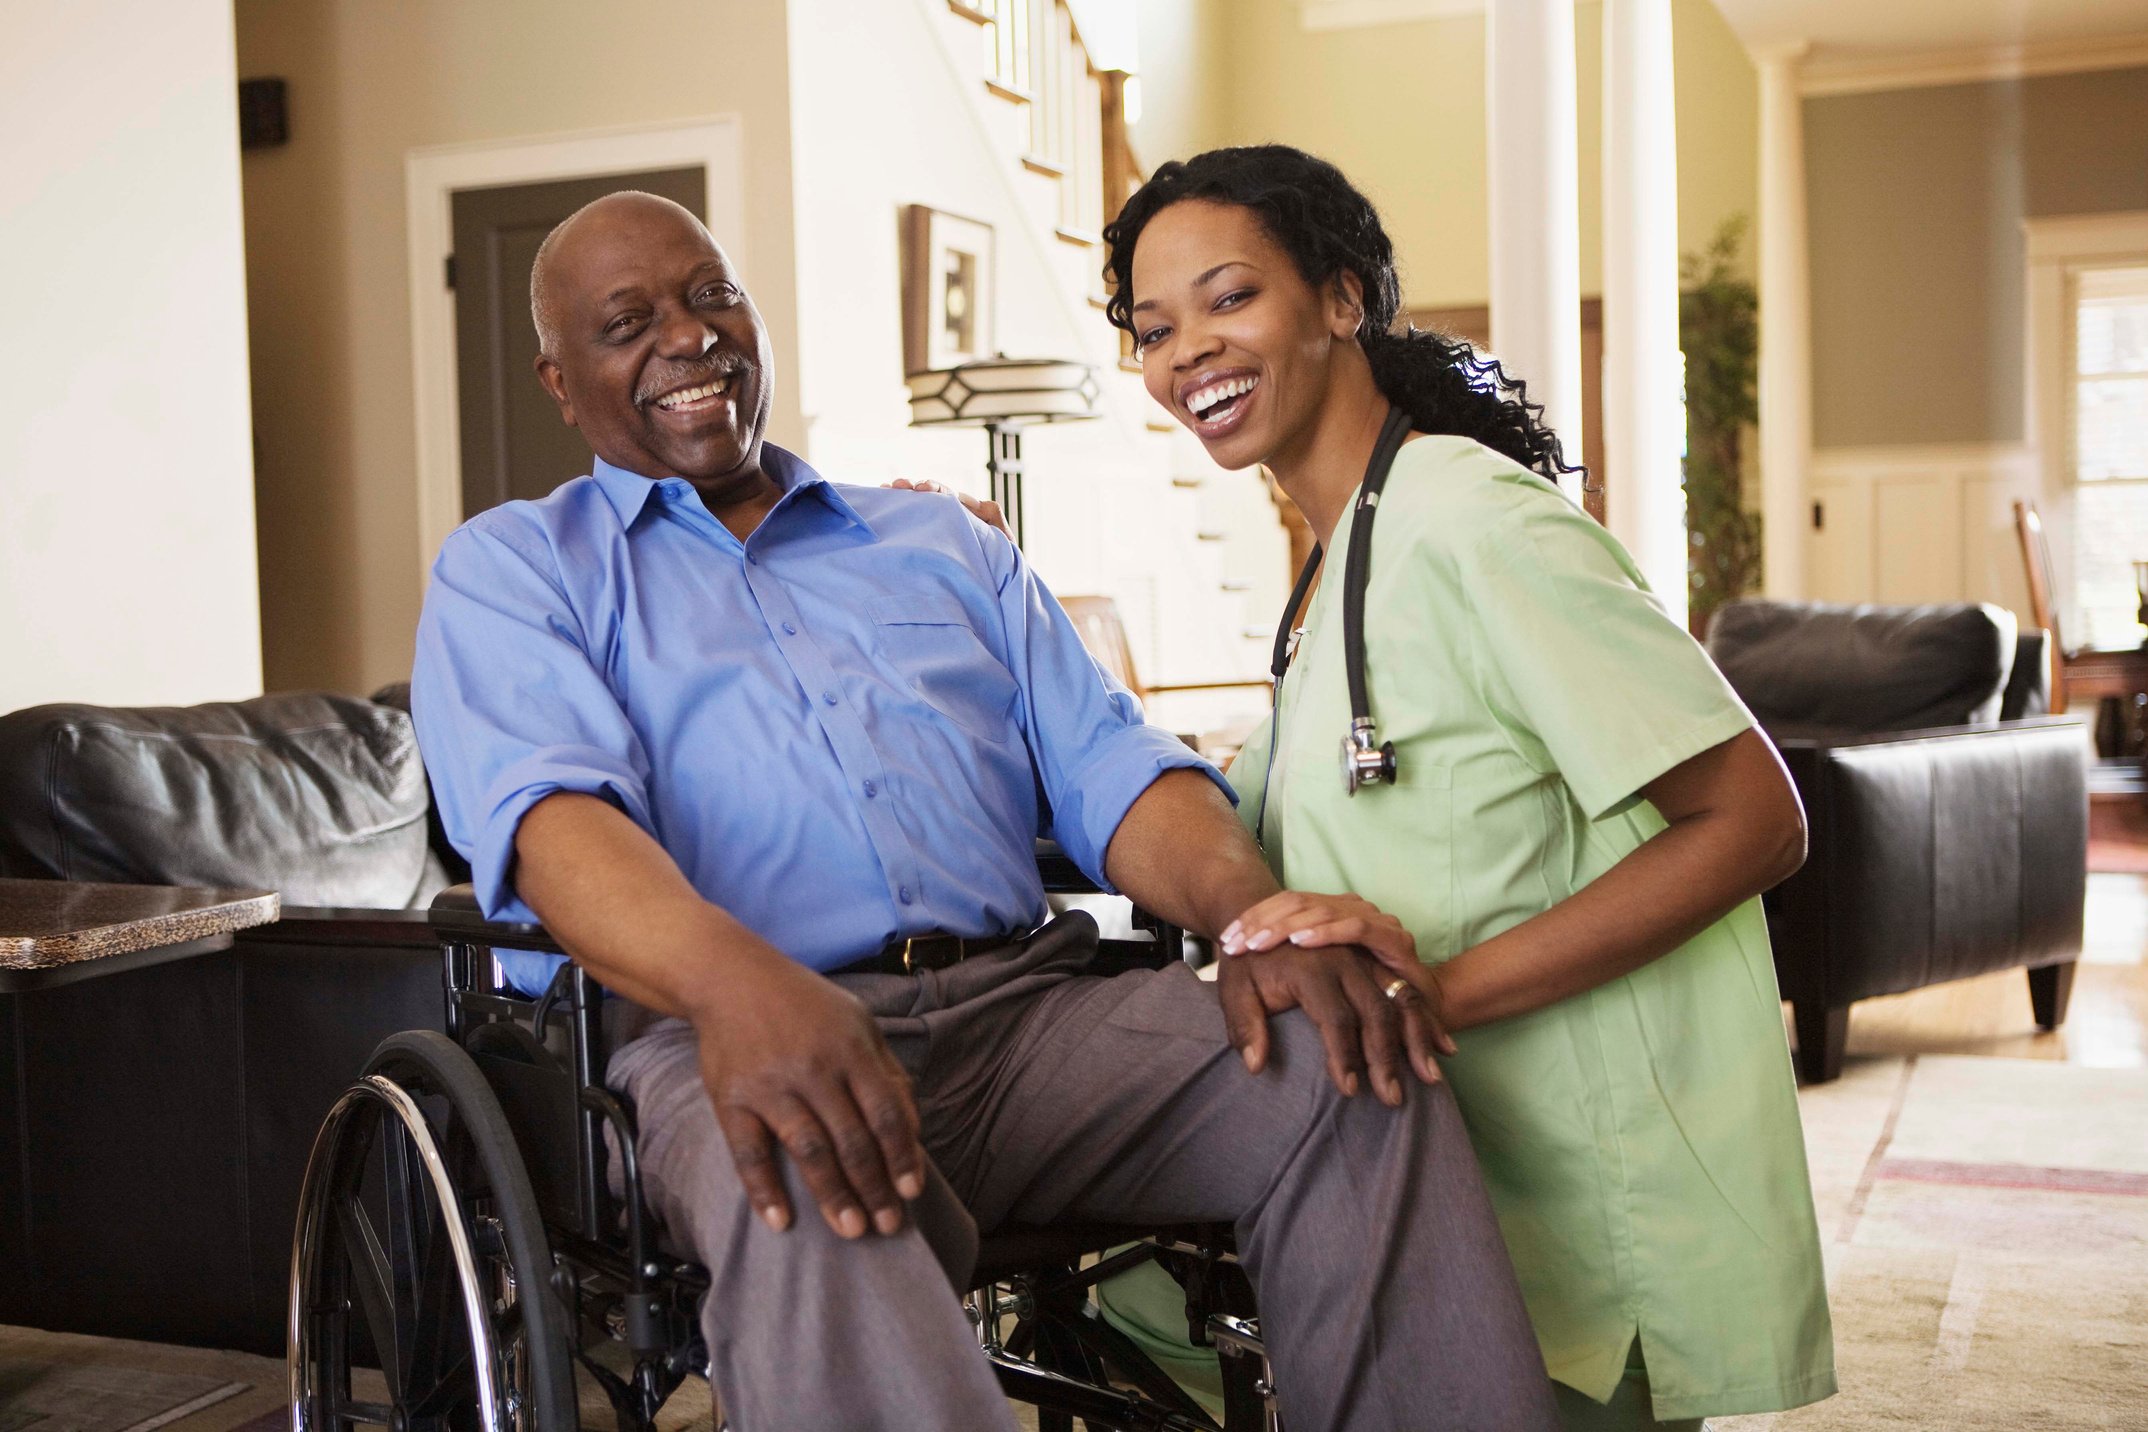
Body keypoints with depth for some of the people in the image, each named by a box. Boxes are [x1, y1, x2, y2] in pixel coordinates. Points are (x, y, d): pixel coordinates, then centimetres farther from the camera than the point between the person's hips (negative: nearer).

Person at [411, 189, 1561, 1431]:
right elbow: (548, 805, -7)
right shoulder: (511, 568, 14)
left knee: (1355, 1068, -21)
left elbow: (1106, 766, 15)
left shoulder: (944, 544, 27)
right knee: (813, 1196, -40)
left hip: (1027, 1009, 4)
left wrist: (1256, 910, -9)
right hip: (731, 1036, -4)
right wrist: (734, 980, -31)